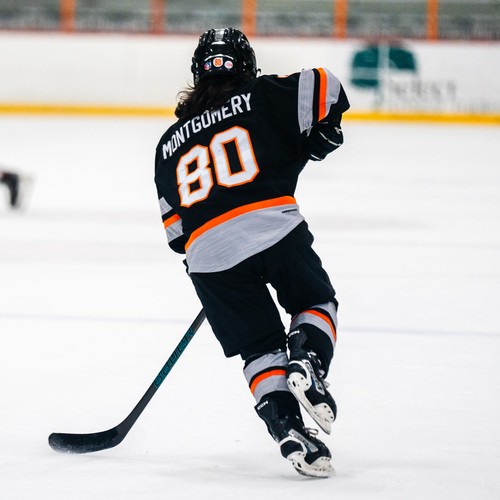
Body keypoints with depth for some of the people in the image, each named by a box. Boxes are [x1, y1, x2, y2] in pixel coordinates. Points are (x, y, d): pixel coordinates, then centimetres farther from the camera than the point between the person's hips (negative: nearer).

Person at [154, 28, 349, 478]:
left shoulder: (169, 145, 21)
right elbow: (325, 87, -1)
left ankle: (287, 427, -6)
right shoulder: (261, 98, 11)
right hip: (275, 226, -2)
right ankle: (307, 362, -9)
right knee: (317, 303, 21)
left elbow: (175, 227, 19)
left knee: (261, 348, 13)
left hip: (208, 254, 3)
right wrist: (318, 137, 14)